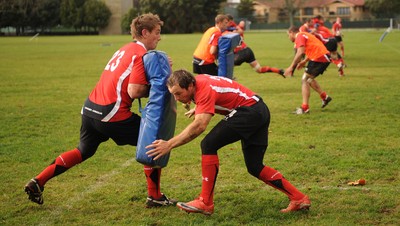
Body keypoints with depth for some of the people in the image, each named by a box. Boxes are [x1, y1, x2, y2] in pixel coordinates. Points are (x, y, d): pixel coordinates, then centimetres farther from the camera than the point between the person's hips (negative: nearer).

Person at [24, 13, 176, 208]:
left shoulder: (126, 49, 17)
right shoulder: (141, 54, -10)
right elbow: (134, 91, -18)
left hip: (90, 109, 9)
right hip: (113, 113, -9)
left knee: (83, 152, 25)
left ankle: (38, 182, 21)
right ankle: (155, 197, 10)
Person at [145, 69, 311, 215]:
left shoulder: (205, 90, -25)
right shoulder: (196, 80, 3)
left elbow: (199, 126, -39)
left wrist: (169, 144, -41)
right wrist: (198, 108, 18)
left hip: (248, 111, -11)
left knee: (208, 145, -17)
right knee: (255, 168, 10)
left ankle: (205, 203, -15)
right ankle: (299, 199, 13)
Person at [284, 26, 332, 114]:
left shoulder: (299, 36, -6)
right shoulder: (304, 35, 23)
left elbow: (300, 53, -19)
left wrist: (291, 67, -19)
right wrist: (305, 61, 22)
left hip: (318, 58, -9)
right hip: (325, 57, 9)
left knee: (305, 80, -7)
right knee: (309, 79, 24)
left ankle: (305, 108, -12)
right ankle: (325, 97, 30)